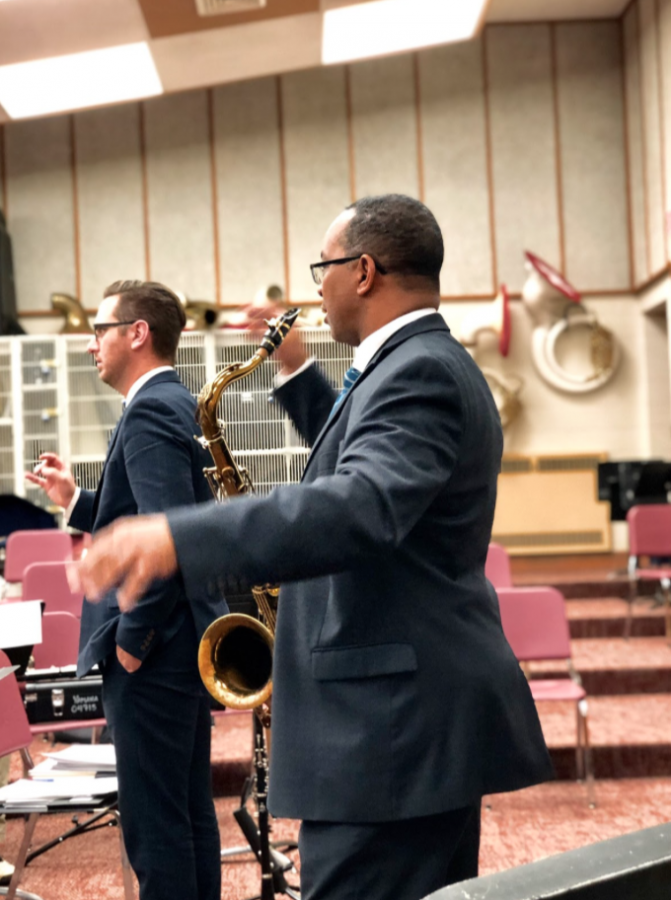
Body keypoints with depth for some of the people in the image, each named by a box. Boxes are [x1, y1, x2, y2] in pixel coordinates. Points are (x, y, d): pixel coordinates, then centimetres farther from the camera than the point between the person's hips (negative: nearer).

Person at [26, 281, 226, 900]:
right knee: (190, 812, 17)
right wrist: (77, 501, 11)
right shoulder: (175, 403, 15)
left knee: (153, 822, -2)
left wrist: (132, 638, -19)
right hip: (183, 639, 10)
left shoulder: (149, 411, -16)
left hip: (154, 648, -10)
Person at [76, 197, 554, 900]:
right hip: (427, 720, 11)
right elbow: (368, 461, 33)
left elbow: (362, 507, -36)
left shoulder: (417, 371, -17)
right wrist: (297, 374, 23)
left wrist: (178, 537, -43)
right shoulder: (432, 364, 16)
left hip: (394, 728, -11)